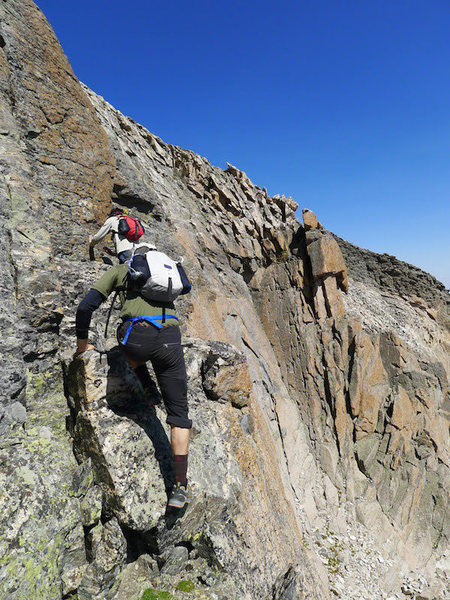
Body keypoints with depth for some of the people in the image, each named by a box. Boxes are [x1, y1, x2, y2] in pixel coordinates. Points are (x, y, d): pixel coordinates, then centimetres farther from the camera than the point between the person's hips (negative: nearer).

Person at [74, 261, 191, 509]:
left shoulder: (119, 270, 21)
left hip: (137, 338, -2)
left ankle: (147, 386, 27)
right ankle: (180, 486, 12)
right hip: (170, 339, 2)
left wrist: (82, 343, 27)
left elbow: (85, 307, 13)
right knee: (179, 414, 12)